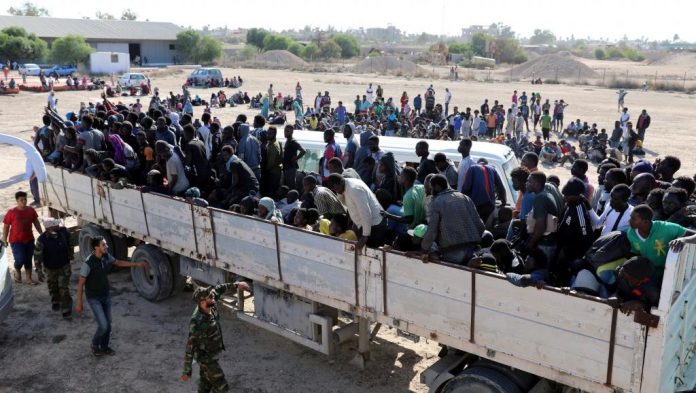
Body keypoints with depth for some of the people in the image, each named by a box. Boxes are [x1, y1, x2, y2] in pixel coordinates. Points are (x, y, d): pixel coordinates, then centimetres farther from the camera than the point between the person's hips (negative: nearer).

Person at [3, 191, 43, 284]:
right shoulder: (11, 212, -13)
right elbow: (6, 227, -5)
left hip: (29, 240, 4)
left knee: (28, 260, 12)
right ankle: (17, 272, 24)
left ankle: (29, 279, 24)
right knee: (20, 260, -10)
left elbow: (36, 223, 11)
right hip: (16, 241, -4)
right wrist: (4, 240, -6)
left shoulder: (31, 210, -2)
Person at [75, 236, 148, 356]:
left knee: (108, 324, 12)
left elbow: (118, 263, 13)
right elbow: (80, 284, -18)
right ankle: (95, 345, 21)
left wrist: (136, 264, 10)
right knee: (103, 325, -7)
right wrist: (79, 303, -13)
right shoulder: (88, 263, -27)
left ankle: (104, 347, 33)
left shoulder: (106, 256, -9)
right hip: (94, 298, -6)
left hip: (106, 295, 6)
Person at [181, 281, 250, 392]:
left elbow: (218, 289, 6)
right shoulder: (197, 323, -37)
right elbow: (190, 348, -27)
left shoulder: (211, 305, -16)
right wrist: (186, 371, -19)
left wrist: (236, 285, 9)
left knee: (206, 383, 25)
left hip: (212, 353, 8)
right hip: (206, 359, -8)